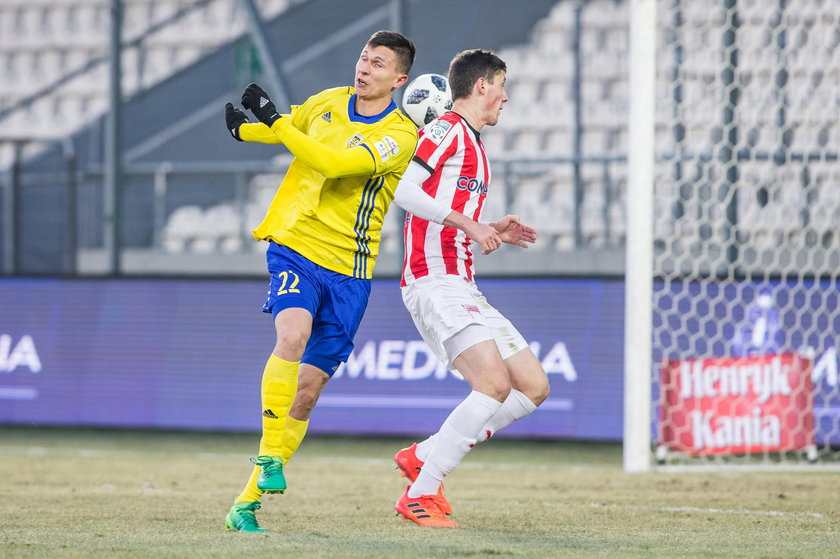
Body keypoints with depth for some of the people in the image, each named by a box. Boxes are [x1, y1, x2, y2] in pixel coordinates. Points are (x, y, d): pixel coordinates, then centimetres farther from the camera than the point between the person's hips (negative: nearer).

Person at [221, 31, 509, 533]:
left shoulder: (400, 135, -10)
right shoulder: (328, 102, 4)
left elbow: (333, 163, -22)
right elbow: (288, 129, 24)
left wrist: (274, 120, -22)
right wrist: (247, 130, 5)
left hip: (349, 270, -1)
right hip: (296, 247, 1)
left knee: (308, 388, 1)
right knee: (293, 335, -30)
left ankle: (249, 501, 10)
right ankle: (270, 456, -24)